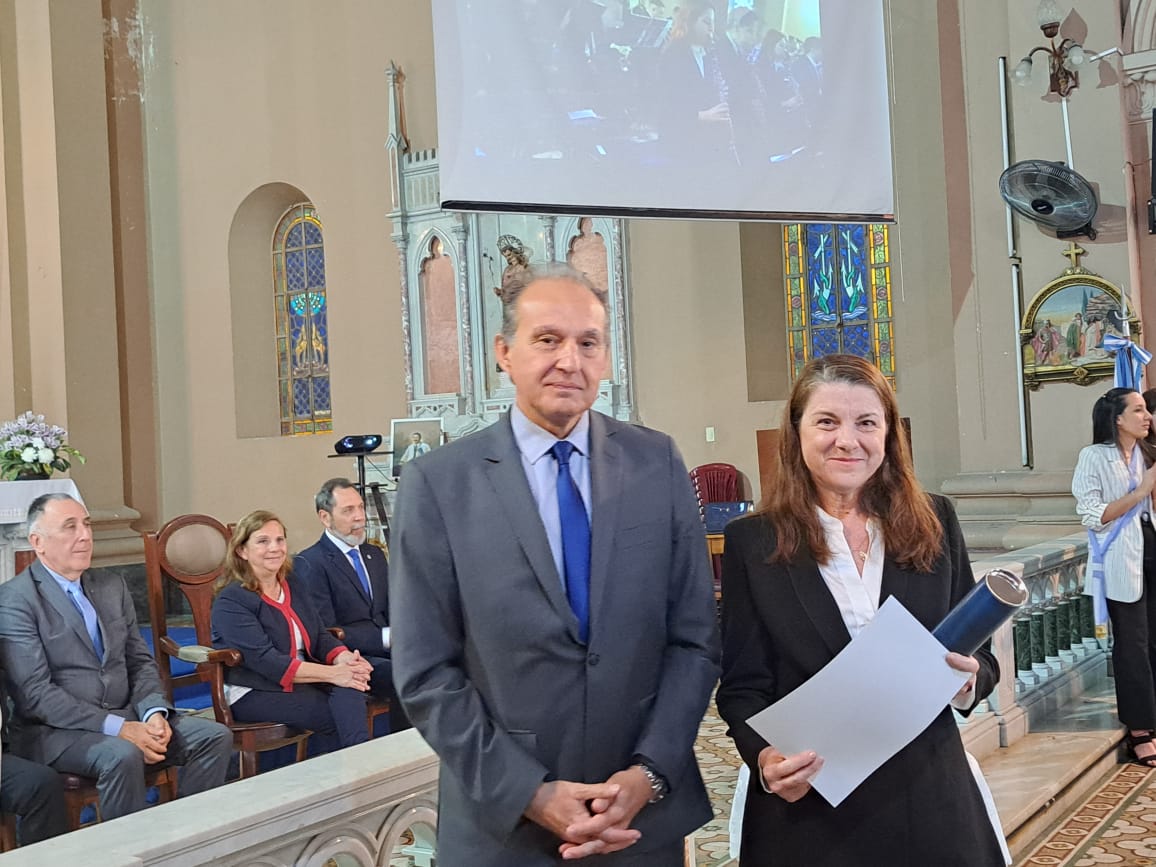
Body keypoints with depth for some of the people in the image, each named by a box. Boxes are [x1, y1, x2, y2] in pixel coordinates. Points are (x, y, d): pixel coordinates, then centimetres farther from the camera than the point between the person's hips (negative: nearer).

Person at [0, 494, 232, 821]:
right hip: (56, 730, -6)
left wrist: (155, 713, -7)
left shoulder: (113, 586, 13)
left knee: (215, 736, -13)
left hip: (127, 717, 6)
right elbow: (35, 693, -16)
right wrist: (117, 728, -22)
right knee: (122, 755, -35)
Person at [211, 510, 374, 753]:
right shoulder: (231, 601, -8)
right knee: (342, 716, -27)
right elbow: (264, 660, -19)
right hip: (254, 693, -6)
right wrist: (333, 673, -26)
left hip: (304, 679, 6)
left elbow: (320, 637, 9)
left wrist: (345, 658, -17)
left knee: (348, 689, -29)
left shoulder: (293, 589, 16)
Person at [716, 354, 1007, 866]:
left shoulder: (935, 523, 3)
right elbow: (742, 686, -3)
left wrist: (969, 680, -14)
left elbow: (980, 655, 8)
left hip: (930, 801, 3)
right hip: (806, 808, -2)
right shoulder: (752, 542, -3)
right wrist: (765, 756, -21)